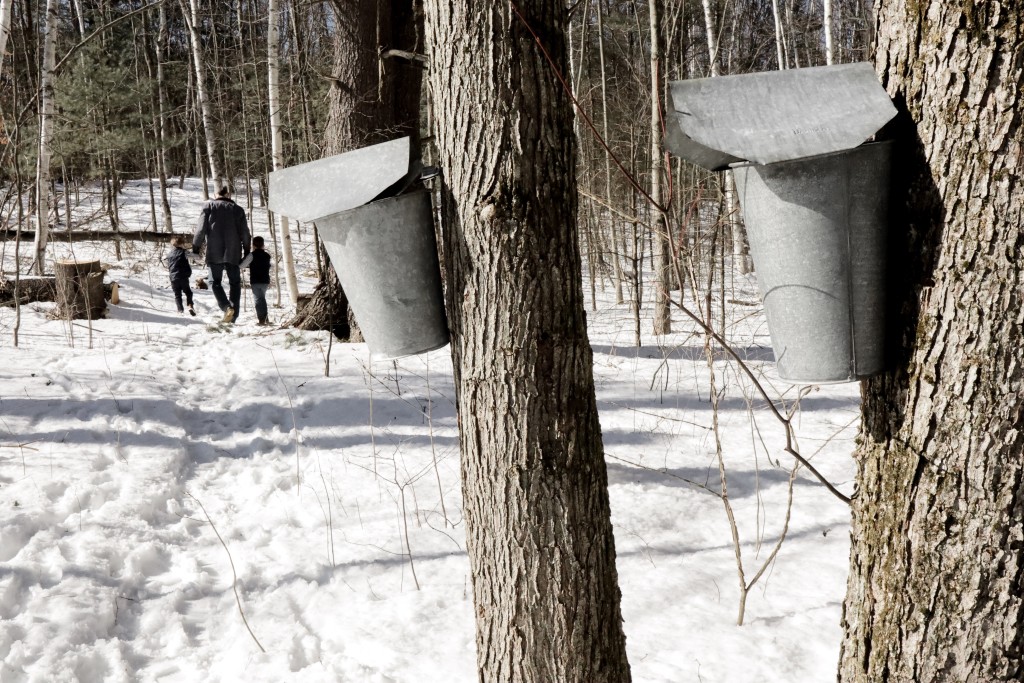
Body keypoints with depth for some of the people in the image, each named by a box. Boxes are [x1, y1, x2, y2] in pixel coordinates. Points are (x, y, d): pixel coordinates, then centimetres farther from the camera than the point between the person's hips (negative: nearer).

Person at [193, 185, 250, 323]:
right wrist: (246, 251, 17)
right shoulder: (238, 209, 10)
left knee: (215, 282, 5)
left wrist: (196, 246, 3)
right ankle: (233, 315, 1)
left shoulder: (209, 206, 3)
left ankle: (226, 307, -18)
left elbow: (201, 228, -3)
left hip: (214, 252, -2)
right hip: (233, 253, 2)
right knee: (235, 282, 10)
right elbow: (245, 232, 9)